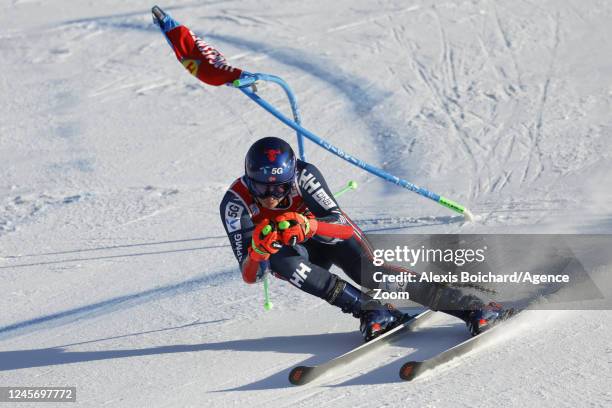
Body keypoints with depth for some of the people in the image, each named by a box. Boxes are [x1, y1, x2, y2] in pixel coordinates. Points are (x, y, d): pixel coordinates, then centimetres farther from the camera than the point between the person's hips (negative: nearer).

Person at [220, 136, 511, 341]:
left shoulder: (304, 175, -28)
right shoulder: (235, 203, -27)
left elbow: (343, 226, -31)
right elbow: (250, 276, -29)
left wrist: (309, 226, -50)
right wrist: (258, 249, -50)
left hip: (335, 234, -1)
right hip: (301, 256, 1)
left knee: (369, 272, -27)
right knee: (279, 258, -33)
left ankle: (473, 308, -28)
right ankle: (372, 311, -29)